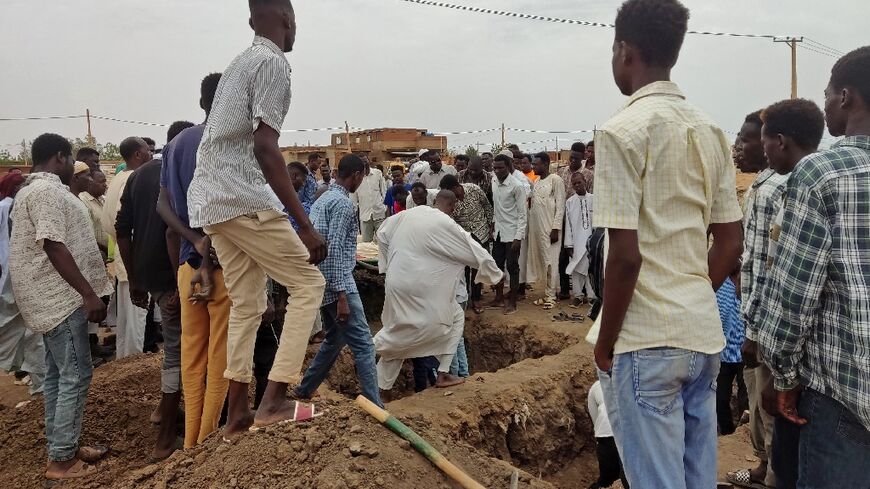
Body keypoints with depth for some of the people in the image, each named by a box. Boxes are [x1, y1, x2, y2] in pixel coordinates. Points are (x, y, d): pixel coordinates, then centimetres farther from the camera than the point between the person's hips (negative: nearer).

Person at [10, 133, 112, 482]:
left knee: (58, 373, 15)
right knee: (75, 375, -6)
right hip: (60, 296, -11)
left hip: (51, 296, 11)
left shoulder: (34, 190, 18)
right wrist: (89, 294, -25)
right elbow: (53, 245, -25)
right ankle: (62, 460, 0)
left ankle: (62, 447, 24)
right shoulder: (48, 191, -16)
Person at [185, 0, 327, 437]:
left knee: (246, 304, 13)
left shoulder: (240, 63, 22)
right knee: (308, 284, 0)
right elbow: (264, 147, -18)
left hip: (208, 200, 9)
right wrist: (305, 224, -20)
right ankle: (274, 400, -3)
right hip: (241, 199, -9)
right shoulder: (273, 63, -8)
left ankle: (237, 413, 17)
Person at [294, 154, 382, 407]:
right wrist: (342, 295, -23)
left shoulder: (323, 199, 16)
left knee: (335, 338, 22)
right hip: (336, 283, -10)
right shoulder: (343, 202, -14)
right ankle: (375, 407, -8)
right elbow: (334, 249, -22)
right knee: (363, 345, -8)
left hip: (322, 282, 10)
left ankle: (305, 390, 30)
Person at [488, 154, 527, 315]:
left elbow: (522, 214, -14)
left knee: (512, 267, 2)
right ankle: (499, 298, 25)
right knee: (497, 265, 12)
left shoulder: (516, 186, -15)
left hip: (511, 233, -6)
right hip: (498, 232, 6)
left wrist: (518, 237, -17)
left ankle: (512, 302, 13)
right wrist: (493, 225, 8)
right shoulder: (494, 182, 3)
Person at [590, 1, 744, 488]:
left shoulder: (623, 130, -13)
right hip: (704, 334, 8)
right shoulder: (711, 131, 9)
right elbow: (730, 244, 11)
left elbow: (626, 254, -18)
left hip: (647, 340, -7)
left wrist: (606, 341, -7)